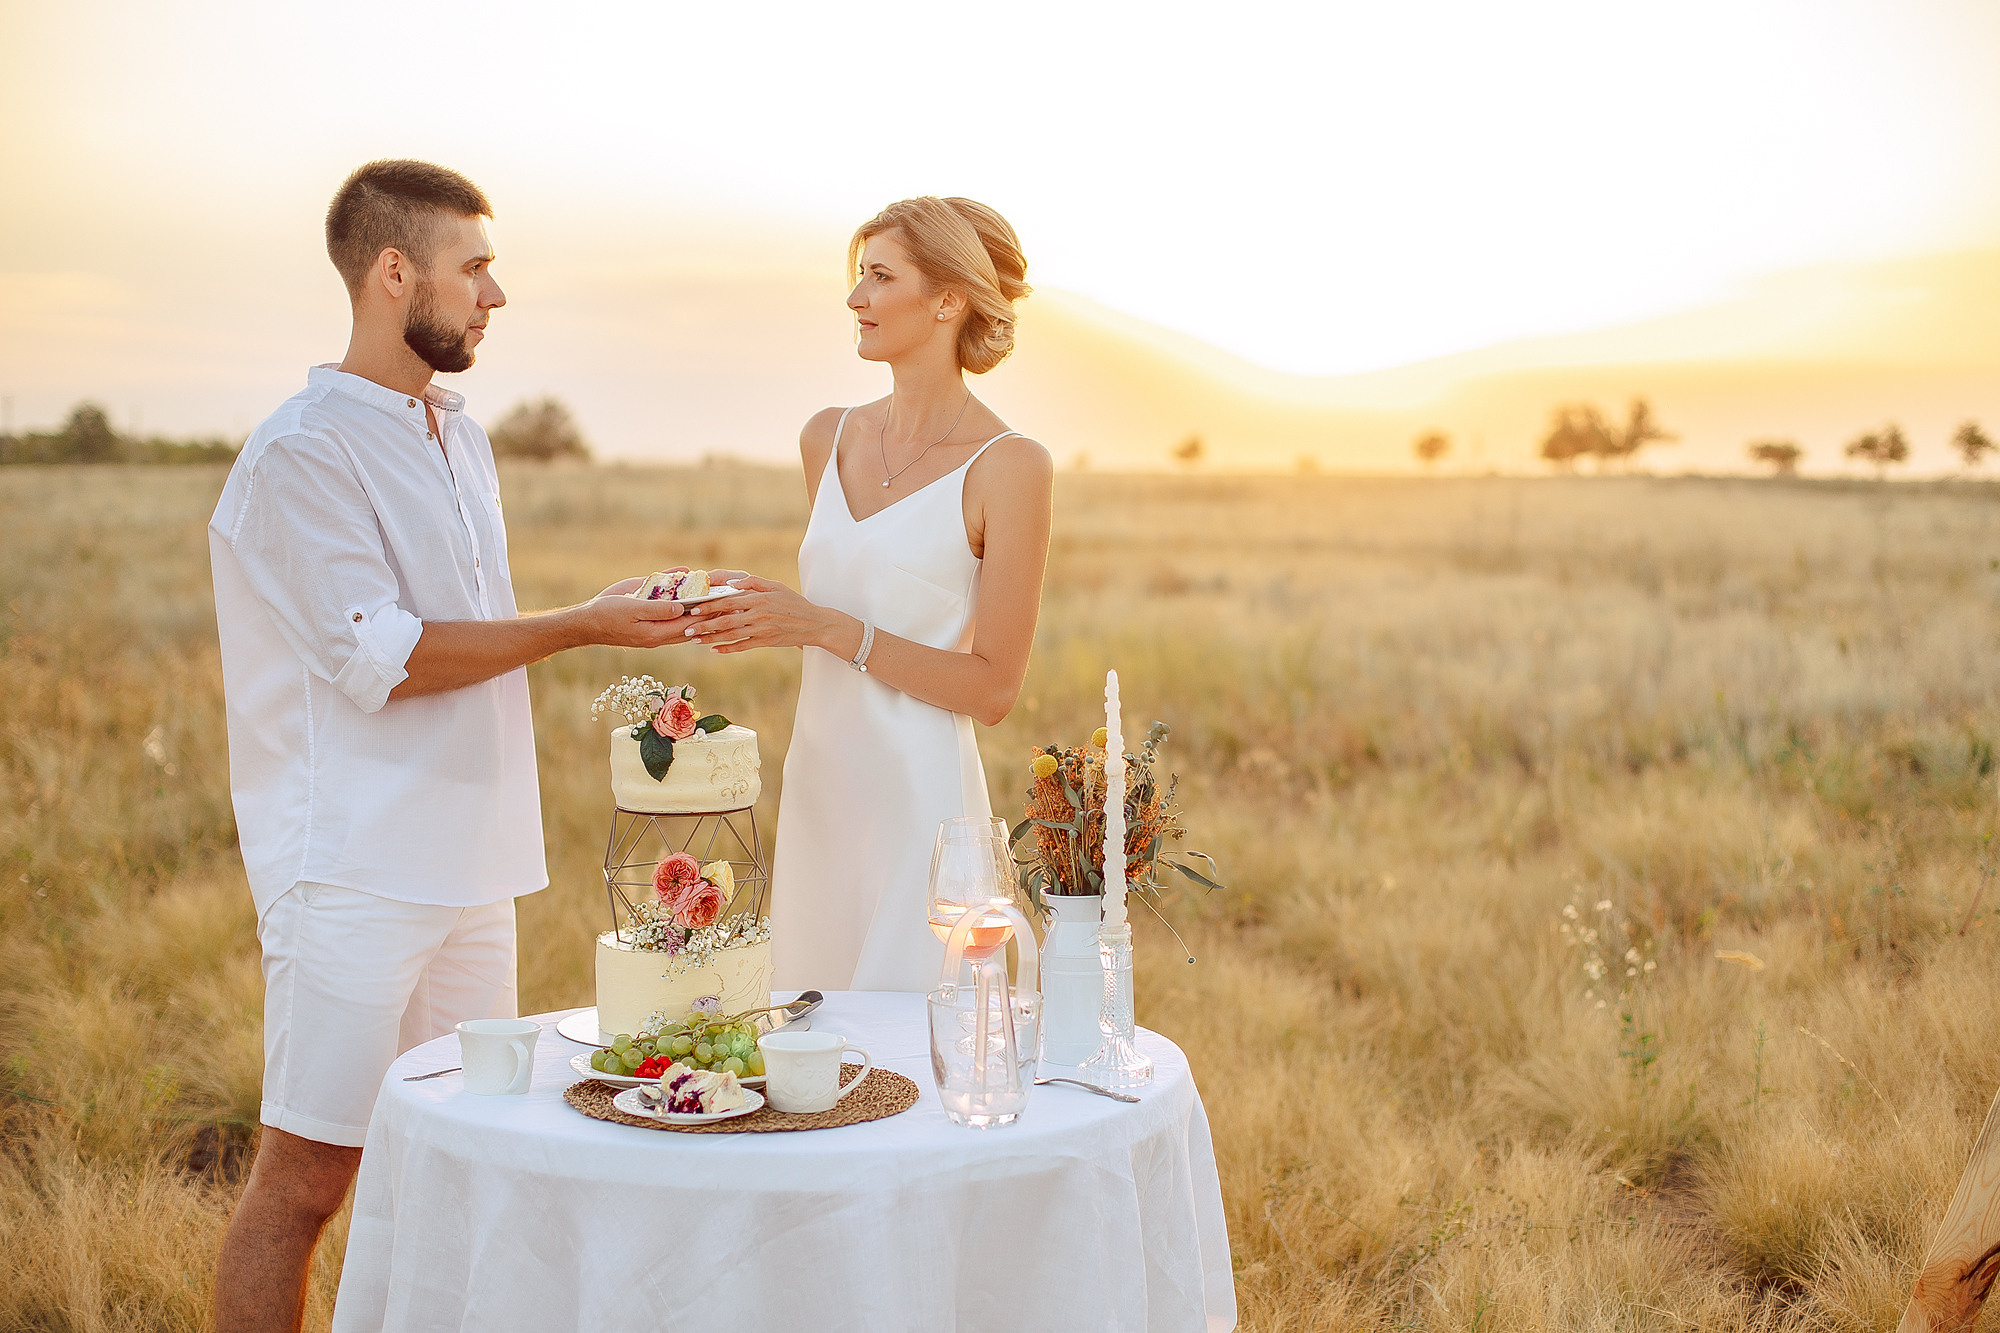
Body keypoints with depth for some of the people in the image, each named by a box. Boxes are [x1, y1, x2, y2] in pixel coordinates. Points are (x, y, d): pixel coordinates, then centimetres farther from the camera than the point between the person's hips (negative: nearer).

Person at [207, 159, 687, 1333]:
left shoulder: (461, 437, 15)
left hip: (468, 866, 8)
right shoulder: (305, 452, -11)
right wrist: (578, 628, -13)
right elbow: (379, 659, -17)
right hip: (354, 873, -8)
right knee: (308, 1177, -3)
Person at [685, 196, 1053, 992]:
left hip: (921, 799, -6)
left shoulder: (1008, 465, -10)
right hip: (819, 786, 6)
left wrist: (826, 628, -17)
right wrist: (755, 615, 5)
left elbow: (992, 688, -12)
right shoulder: (830, 439, 9)